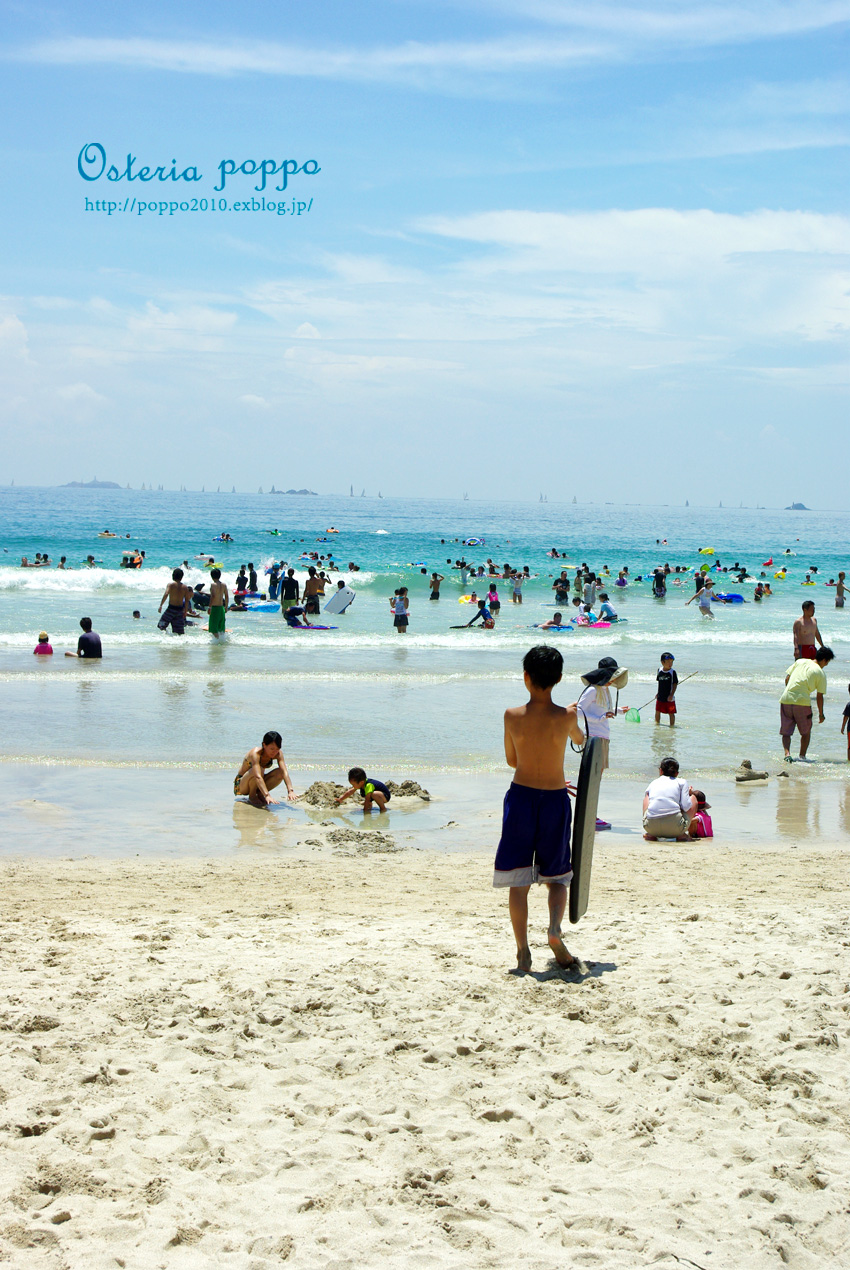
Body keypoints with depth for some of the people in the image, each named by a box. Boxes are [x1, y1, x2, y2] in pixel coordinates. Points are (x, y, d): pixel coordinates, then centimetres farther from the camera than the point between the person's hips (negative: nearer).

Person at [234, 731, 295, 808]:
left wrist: (290, 790, -40)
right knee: (259, 769, -35)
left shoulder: (278, 753, -13)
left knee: (279, 773, -21)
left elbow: (284, 772, -23)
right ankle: (252, 796, -12)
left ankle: (259, 794, -2)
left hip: (257, 785, 5)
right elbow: (258, 776, -42)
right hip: (241, 785, -5)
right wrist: (267, 795, -54)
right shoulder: (256, 753, -30)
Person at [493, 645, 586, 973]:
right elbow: (579, 740, 15)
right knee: (556, 876, 16)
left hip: (521, 797, 0)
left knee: (518, 880, 7)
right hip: (556, 799, 0)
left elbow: (511, 760, 7)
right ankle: (554, 929, -10)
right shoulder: (566, 716, -10)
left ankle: (523, 951, 1)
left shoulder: (513, 716, -8)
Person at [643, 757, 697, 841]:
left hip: (651, 827, 3)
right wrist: (689, 793, 25)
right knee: (693, 797, 25)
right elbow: (686, 807, 2)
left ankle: (650, 834, 20)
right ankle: (681, 835, 13)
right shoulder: (682, 782, 14)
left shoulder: (652, 783, 23)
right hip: (674, 828, -3)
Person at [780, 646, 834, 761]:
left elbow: (787, 678, 11)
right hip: (803, 702, -3)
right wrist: (821, 714, 13)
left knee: (786, 732, 10)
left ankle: (787, 753, -10)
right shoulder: (821, 673, 1)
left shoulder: (800, 661, 12)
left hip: (786, 700, 3)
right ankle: (802, 756, 11)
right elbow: (819, 696, 2)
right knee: (806, 731, 18)